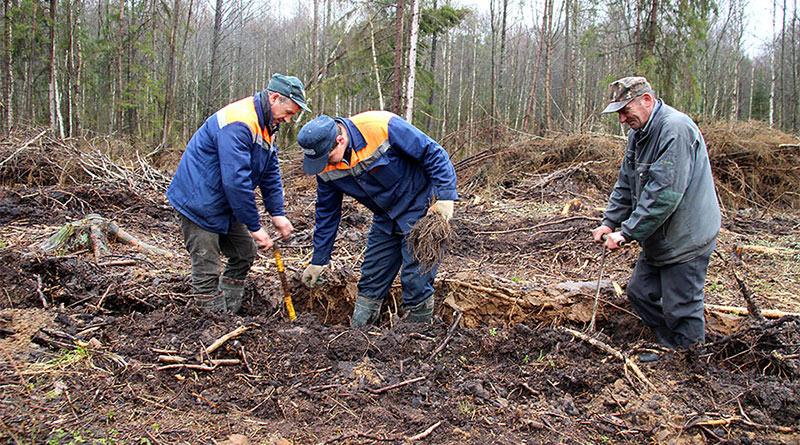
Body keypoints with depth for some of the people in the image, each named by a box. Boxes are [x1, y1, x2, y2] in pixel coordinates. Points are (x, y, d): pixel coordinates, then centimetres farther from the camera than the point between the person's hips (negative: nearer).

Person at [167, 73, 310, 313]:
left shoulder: (266, 125, 6)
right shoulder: (238, 122, -27)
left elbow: (270, 172, 12)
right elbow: (236, 180, -31)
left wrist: (277, 213, 1)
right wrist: (255, 227, -26)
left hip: (225, 203, 10)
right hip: (200, 202, -10)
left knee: (245, 253, 13)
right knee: (207, 270, -5)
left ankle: (230, 312, 24)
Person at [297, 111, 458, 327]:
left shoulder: (384, 128, -28)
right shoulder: (326, 168, -9)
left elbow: (433, 154, -20)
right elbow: (326, 212, 5)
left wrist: (445, 196, -25)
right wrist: (318, 261, 10)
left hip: (421, 210, -6)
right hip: (385, 220, 6)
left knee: (416, 281, -7)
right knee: (371, 280, 7)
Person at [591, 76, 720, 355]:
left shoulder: (675, 129, -22)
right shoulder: (638, 132, 9)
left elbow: (664, 193, -28)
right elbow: (626, 184, 16)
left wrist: (627, 232, -25)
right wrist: (610, 221, 4)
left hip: (686, 240, -10)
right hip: (658, 239, 10)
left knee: (680, 310, -2)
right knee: (639, 293, 14)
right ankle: (669, 348, 31)